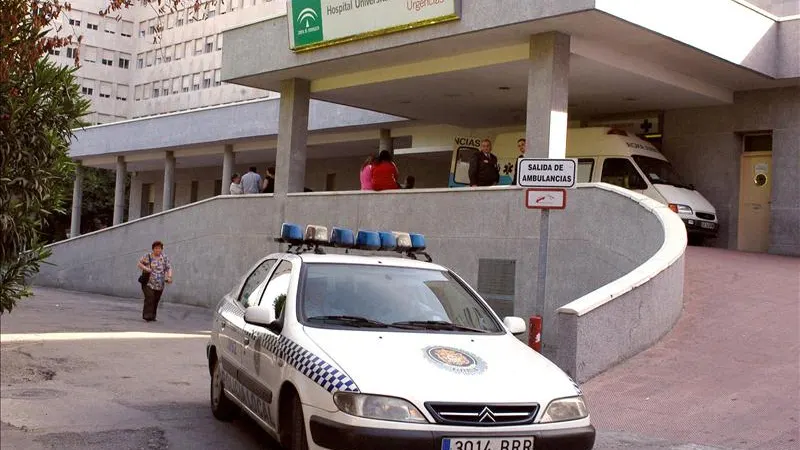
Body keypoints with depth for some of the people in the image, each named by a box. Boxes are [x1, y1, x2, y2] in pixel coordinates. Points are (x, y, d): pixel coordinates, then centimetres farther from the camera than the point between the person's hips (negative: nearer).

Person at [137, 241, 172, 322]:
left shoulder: (164, 258, 5)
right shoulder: (147, 256, 0)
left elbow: (169, 268, -1)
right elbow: (139, 264, 4)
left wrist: (169, 277, -19)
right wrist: (145, 268, -15)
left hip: (159, 284, 3)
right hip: (148, 283, -3)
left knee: (155, 301, 5)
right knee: (149, 298, -17)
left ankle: (152, 316, 17)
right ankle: (147, 316, -15)